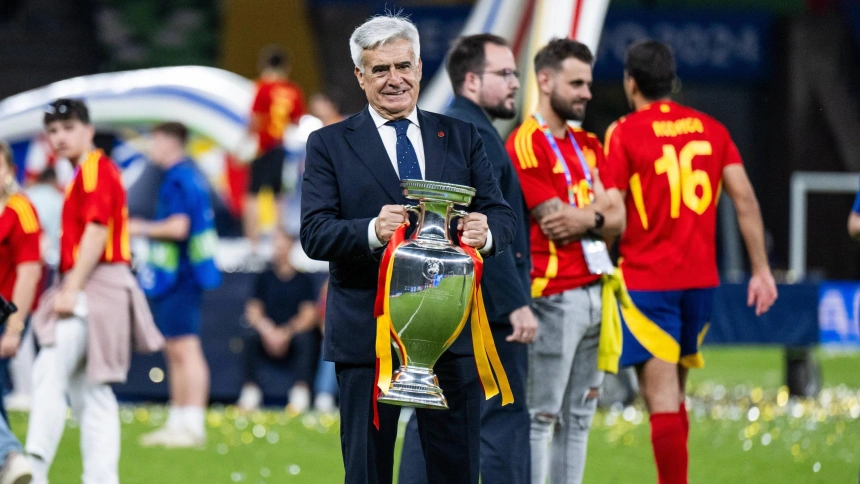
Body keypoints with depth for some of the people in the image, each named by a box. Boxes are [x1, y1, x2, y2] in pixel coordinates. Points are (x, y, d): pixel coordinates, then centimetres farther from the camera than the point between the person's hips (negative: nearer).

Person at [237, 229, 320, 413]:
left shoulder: (303, 280, 3)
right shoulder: (265, 278, 10)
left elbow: (309, 316, -4)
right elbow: (253, 312, 5)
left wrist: (286, 333, -18)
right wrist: (267, 331, -14)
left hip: (295, 333, -2)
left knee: (305, 340, -34)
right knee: (251, 339, -27)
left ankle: (301, 394, -39)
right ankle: (250, 393, -29)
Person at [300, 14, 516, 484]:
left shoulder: (460, 137, 12)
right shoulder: (329, 145, 4)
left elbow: (501, 215, 6)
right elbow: (314, 234, -7)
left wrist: (486, 231, -19)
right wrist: (372, 231, -27)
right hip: (366, 334, -2)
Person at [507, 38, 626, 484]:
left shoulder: (588, 146, 17)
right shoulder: (527, 145, -9)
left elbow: (616, 221, 7)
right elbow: (556, 221, -15)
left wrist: (586, 218, -12)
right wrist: (600, 205, 0)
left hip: (594, 293, 8)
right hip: (554, 296, -8)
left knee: (578, 417, 10)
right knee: (541, 417, -7)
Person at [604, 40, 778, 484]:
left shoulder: (624, 133, -7)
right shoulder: (711, 129, 7)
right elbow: (745, 199, 3)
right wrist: (761, 269, 5)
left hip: (647, 280, -6)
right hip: (701, 279, 6)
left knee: (662, 398, -9)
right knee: (674, 395, 18)